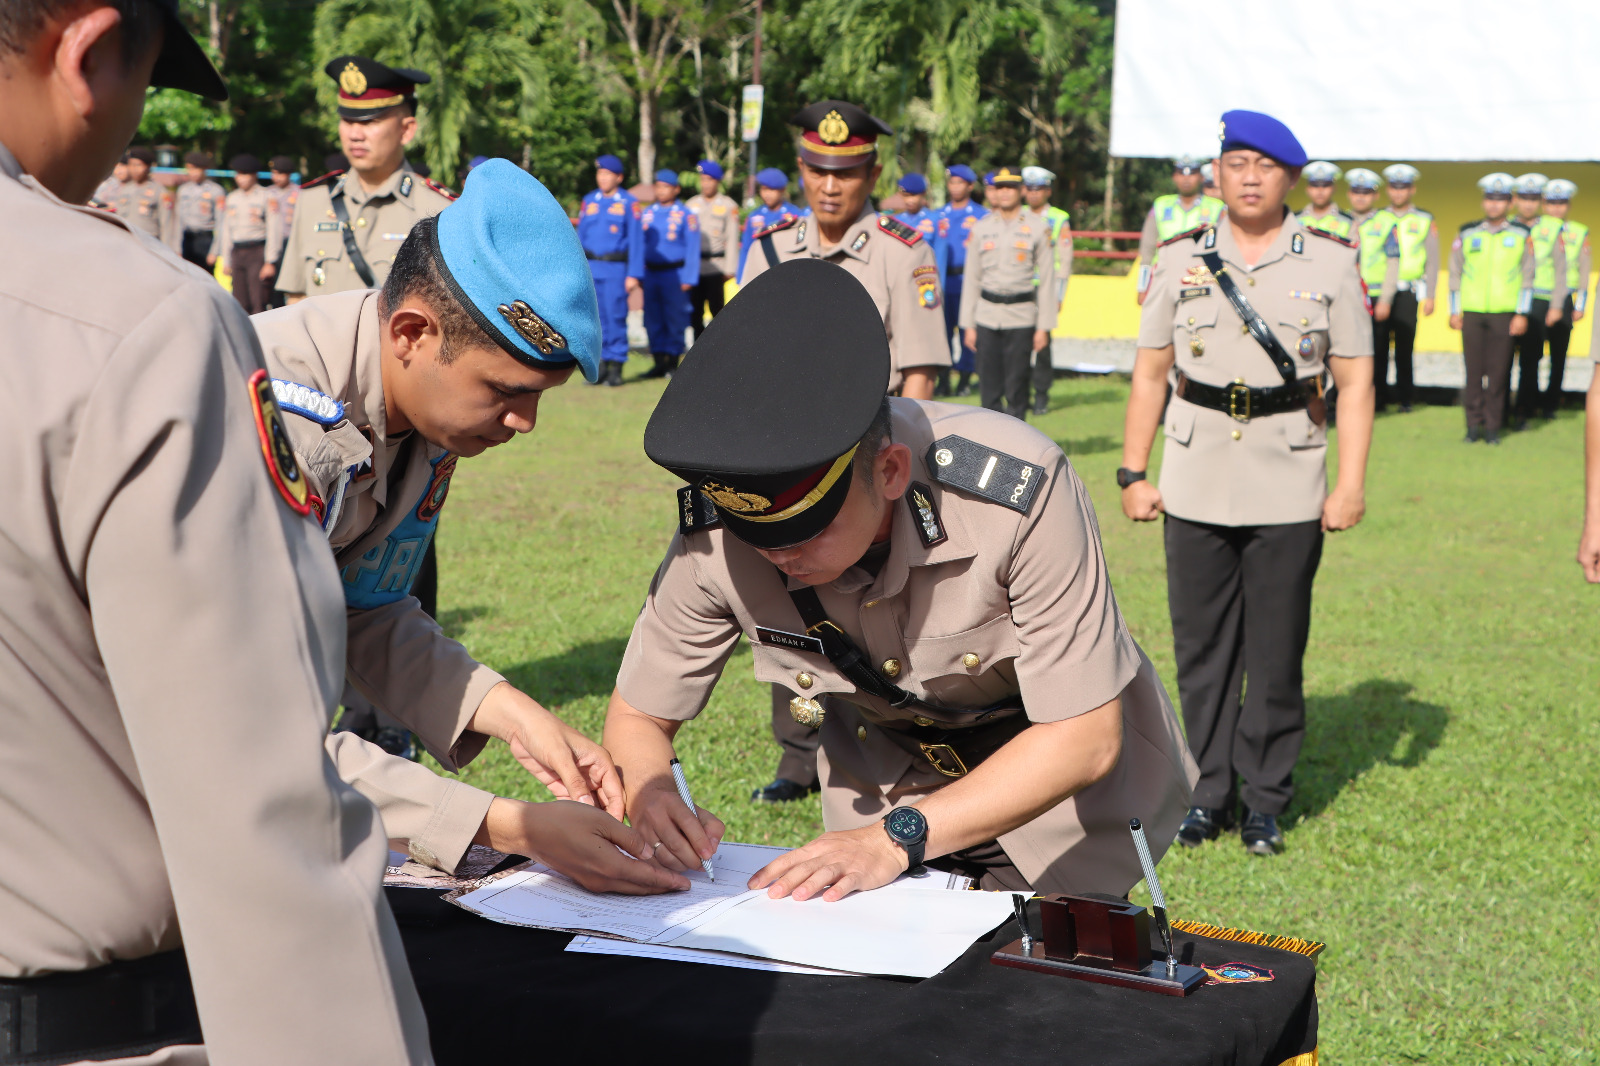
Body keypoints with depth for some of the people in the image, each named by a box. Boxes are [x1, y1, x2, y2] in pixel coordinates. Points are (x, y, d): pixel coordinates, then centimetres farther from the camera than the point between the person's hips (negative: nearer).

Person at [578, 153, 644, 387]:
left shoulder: (628, 203, 0)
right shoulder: (588, 201, 12)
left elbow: (636, 240, -2)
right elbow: (580, 236, 15)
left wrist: (633, 275, -8)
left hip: (616, 269, -4)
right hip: (590, 269, 4)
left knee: (616, 316, -6)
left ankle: (616, 366, 0)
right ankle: (600, 366, 10)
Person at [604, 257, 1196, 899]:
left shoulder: (1017, 490, -33)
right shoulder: (714, 539, -24)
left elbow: (1086, 738, -27)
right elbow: (636, 718, -8)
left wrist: (899, 837, -36)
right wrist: (651, 799, -32)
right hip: (887, 790, 1)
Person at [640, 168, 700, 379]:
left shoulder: (686, 216, -1)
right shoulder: (646, 214, 11)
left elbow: (692, 249, -3)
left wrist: (689, 279, -8)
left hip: (675, 274, -4)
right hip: (651, 273, 4)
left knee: (675, 320, -2)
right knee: (653, 320, 6)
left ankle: (673, 363, 5)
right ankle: (659, 362, 13)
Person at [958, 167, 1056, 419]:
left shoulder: (1038, 228, 2)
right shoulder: (981, 228, 9)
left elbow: (1047, 280, 1)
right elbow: (972, 279, 11)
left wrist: (1043, 327, -4)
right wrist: (968, 324, 6)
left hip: (1021, 317, -2)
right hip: (987, 319, 2)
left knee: (1016, 386, -1)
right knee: (989, 386, 1)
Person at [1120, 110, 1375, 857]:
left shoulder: (1331, 263, 3)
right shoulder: (1181, 259, 7)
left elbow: (1355, 381, 2)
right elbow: (1150, 373, 10)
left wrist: (1351, 484, -5)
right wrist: (1132, 473, 4)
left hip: (1289, 492, -1)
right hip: (1195, 486, 2)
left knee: (1276, 653, 4)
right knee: (1200, 648, 7)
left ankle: (1265, 801, 17)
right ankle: (1209, 794, 20)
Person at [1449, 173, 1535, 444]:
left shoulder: (1521, 236, 4)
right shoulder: (1467, 234, 7)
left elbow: (1527, 276, 4)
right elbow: (1455, 273, 11)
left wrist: (1521, 314, -2)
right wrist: (1454, 311, 6)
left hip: (1504, 314, -1)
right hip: (1472, 313, 1)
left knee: (1498, 371, 1)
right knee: (1474, 370, 1)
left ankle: (1493, 426, 9)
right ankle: (1474, 424, 10)